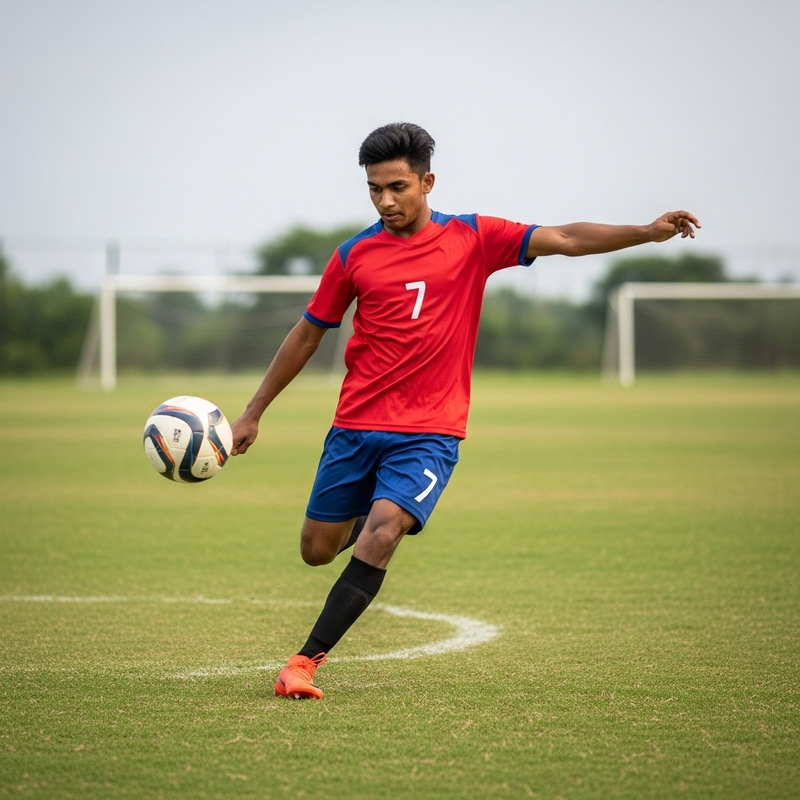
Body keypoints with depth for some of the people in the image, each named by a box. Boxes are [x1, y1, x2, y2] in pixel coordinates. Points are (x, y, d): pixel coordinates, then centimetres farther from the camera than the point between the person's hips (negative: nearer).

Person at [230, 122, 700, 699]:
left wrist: (649, 232, -19)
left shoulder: (473, 238, 0)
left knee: (380, 535, -22)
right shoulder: (355, 255, 3)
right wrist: (252, 414, 15)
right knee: (317, 551, 6)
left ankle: (306, 660, -17)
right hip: (356, 425, 2)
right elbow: (307, 335, 12)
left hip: (430, 434, -2)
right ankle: (370, 518, 42)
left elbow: (564, 239, -6)